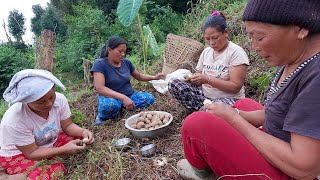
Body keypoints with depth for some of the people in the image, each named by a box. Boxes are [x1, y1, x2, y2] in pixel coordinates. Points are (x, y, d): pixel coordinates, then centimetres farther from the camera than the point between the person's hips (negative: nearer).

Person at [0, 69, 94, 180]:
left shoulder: (59, 99, -22)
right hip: (19, 155, -5)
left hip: (51, 142, 6)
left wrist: (83, 132, -29)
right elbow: (31, 153, -22)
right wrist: (64, 149, -34)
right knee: (56, 170, -32)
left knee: (81, 138, -14)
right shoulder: (14, 121, -32)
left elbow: (67, 126, -8)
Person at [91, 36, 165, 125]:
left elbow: (139, 76, 18)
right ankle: (101, 116, -6)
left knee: (149, 98, -19)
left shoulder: (126, 62, 2)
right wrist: (123, 97, -34)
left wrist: (154, 77, 1)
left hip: (129, 96, 5)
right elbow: (100, 88, -25)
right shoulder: (100, 63, -13)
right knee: (110, 105, -40)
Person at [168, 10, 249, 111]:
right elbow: (201, 82, 11)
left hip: (228, 99, -6)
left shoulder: (236, 52, -10)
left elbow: (236, 87, -16)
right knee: (173, 84, -12)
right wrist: (193, 79, -12)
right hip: (204, 95, 7)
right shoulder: (206, 51, 7)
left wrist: (208, 79, -24)